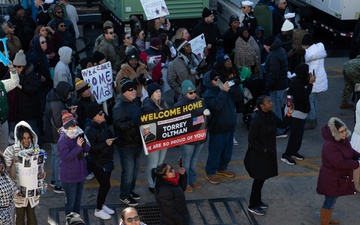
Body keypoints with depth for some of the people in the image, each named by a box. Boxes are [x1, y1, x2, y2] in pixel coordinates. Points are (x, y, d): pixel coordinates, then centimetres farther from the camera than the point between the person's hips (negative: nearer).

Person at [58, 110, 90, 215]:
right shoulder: (63, 141, -20)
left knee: (78, 199, 19)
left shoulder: (79, 135, 2)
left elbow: (88, 149, 5)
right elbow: (66, 156, -26)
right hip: (69, 176, -7)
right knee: (70, 201, 3)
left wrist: (84, 144, -17)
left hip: (80, 173, 7)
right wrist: (78, 146, -29)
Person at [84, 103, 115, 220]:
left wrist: (112, 140, 2)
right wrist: (105, 143, -30)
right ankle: (98, 210, 17)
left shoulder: (103, 124, 1)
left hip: (106, 160, 8)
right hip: (97, 162, -8)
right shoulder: (90, 130, -22)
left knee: (105, 184, 17)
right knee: (105, 185, -1)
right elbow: (91, 148, -26)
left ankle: (102, 205, 37)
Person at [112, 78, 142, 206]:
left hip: (138, 142, 8)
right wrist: (133, 122, -35)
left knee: (135, 168, 19)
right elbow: (117, 125, -27)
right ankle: (124, 195, 14)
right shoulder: (119, 107, -19)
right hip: (126, 144, -8)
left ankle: (130, 190, 36)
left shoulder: (136, 102, 6)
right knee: (128, 170, -2)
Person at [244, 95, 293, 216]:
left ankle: (257, 201, 36)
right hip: (258, 155, -8)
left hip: (269, 153, 8)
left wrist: (289, 114, -7)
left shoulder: (271, 115, -1)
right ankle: (252, 206, 17)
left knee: (262, 178, 19)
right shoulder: (257, 120, -25)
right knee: (259, 179, 3)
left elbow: (282, 124, 9)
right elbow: (251, 140, -22)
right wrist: (263, 149, -18)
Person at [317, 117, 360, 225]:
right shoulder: (330, 145, -32)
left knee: (332, 200, 27)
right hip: (331, 179, -9)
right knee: (330, 202, 7)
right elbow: (340, 163, -33)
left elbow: (351, 152, 13)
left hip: (340, 178, 9)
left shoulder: (344, 140, -3)